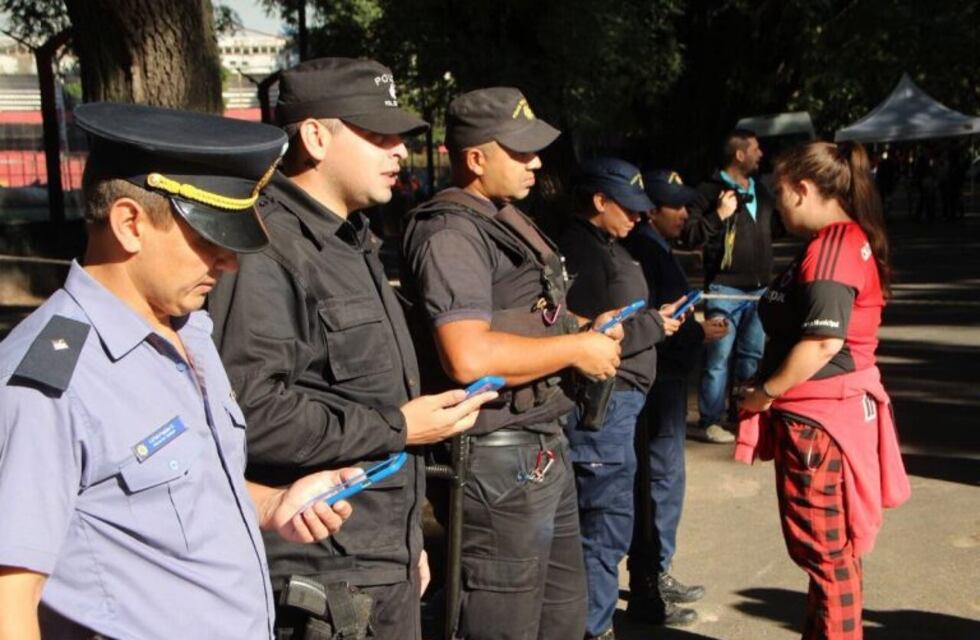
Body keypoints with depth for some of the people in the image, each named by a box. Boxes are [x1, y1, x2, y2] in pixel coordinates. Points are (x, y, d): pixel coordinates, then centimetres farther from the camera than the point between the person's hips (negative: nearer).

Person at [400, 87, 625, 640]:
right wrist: (577, 349, -20)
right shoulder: (452, 234, -18)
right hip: (501, 459, -10)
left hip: (545, 448, 10)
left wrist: (583, 326, 9)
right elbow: (469, 357, -32)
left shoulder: (505, 219, 15)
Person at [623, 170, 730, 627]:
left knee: (664, 478, 18)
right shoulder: (643, 252, -19)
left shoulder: (656, 248, 13)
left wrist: (699, 317, 4)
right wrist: (698, 332, -16)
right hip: (657, 379, -11)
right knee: (661, 480, -4)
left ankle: (656, 575, 31)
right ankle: (645, 592, 6)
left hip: (667, 376, 11)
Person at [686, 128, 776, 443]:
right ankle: (709, 421, 6)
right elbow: (688, 234, -15)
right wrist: (719, 215, -22)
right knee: (719, 358, -3)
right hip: (725, 288, -7)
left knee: (752, 355, 14)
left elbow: (773, 226, 28)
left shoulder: (760, 190, 15)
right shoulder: (709, 190, -8)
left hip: (759, 288, 7)